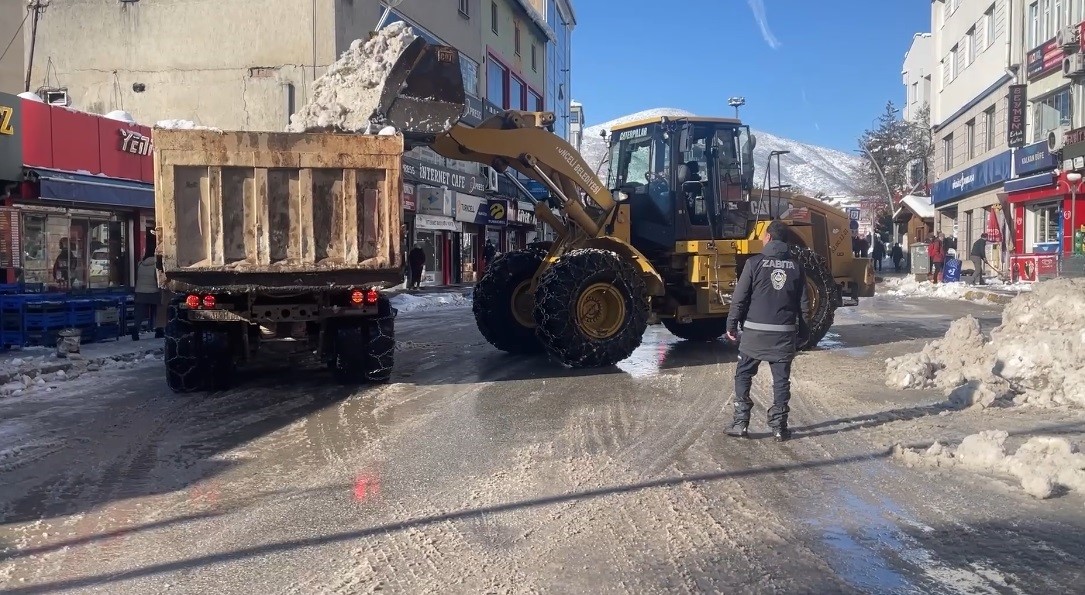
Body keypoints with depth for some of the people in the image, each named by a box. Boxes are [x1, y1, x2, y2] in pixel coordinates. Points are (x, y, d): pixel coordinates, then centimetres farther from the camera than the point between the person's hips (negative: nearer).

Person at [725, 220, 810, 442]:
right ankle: (779, 427, 10)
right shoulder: (796, 266, 3)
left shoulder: (755, 263, -7)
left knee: (743, 376, 10)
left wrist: (732, 325, 3)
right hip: (784, 332, 2)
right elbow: (803, 302, 6)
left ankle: (740, 423, 7)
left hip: (755, 331, -2)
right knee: (781, 379, 8)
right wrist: (803, 332, 16)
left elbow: (739, 298, -7)